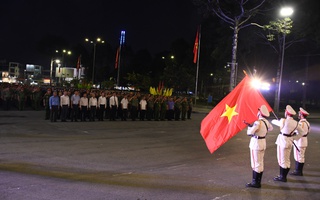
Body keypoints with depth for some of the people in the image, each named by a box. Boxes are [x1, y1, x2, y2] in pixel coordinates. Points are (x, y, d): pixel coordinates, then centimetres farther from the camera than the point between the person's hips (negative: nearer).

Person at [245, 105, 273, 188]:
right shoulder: (266, 121, 4)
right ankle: (258, 181, 25)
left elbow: (249, 133, -27)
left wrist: (249, 127, -8)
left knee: (256, 163, -1)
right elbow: (271, 128, 25)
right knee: (260, 162, 15)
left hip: (256, 143, -8)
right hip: (263, 143, 9)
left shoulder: (258, 122, -22)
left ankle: (255, 182, 5)